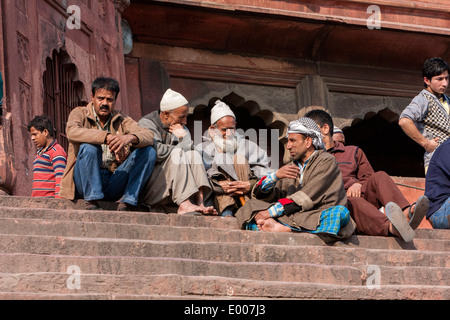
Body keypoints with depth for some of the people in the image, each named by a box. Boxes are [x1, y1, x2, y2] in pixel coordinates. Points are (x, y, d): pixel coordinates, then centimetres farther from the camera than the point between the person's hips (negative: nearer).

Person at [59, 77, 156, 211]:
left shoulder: (122, 121, 14)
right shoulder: (80, 113, 5)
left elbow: (148, 136, -4)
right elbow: (72, 132, -20)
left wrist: (130, 137, -30)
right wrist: (107, 137, -34)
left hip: (113, 183, 3)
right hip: (84, 182, -3)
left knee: (149, 151, -11)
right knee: (89, 147, -30)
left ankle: (128, 202, -16)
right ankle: (92, 201, -24)